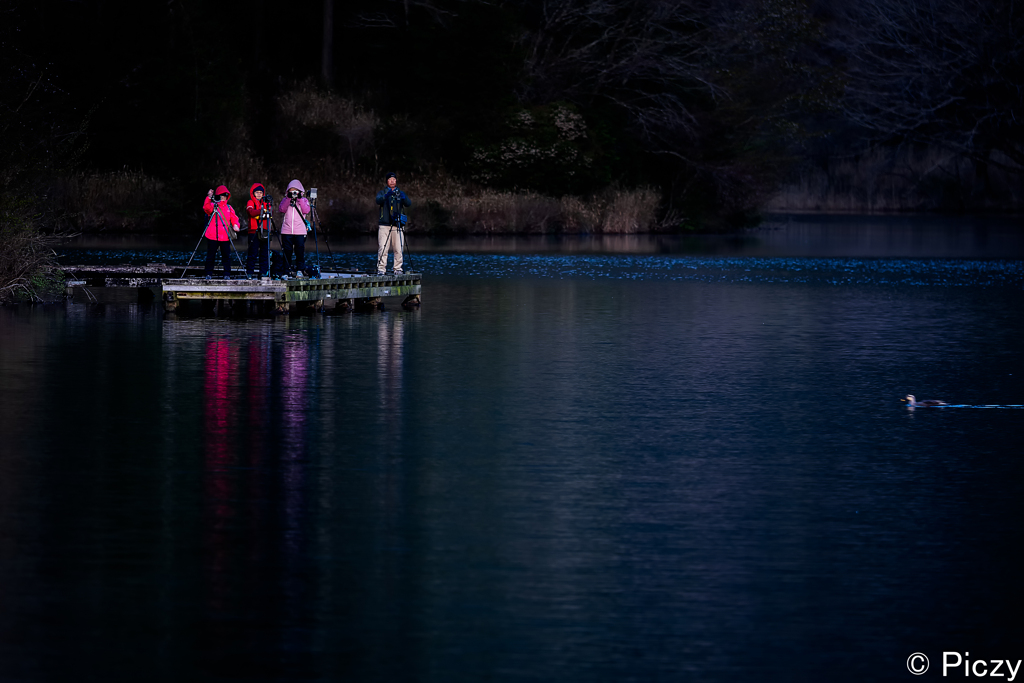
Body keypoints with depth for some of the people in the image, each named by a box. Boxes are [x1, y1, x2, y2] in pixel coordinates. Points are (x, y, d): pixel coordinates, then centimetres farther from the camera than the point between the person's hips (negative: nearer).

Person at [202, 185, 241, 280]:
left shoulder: (229, 208, 15)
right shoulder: (212, 206, 3)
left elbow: (234, 218, 11)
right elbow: (206, 207, -18)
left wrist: (235, 225, -11)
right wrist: (209, 197, -33)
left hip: (225, 237, 2)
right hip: (212, 236, -2)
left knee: (226, 256, -1)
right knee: (210, 256, 2)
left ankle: (227, 275, 5)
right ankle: (209, 274, 10)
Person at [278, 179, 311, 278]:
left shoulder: (304, 200, 11)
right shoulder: (285, 200, 13)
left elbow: (306, 211, -5)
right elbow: (282, 209, -4)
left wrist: (299, 199, -11)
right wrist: (288, 198, -12)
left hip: (300, 231, -1)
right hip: (286, 231, 1)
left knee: (300, 251, -4)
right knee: (287, 251, 1)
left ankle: (300, 270, 0)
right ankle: (287, 270, 7)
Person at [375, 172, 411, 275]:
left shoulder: (400, 193, 15)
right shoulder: (382, 193, 11)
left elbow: (409, 203, -2)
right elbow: (378, 200, -11)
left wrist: (404, 198, -23)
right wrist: (386, 196, -30)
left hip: (397, 226, 1)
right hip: (384, 225, -1)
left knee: (398, 250, -5)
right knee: (382, 249, -9)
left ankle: (398, 269, 2)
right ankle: (381, 269, -6)